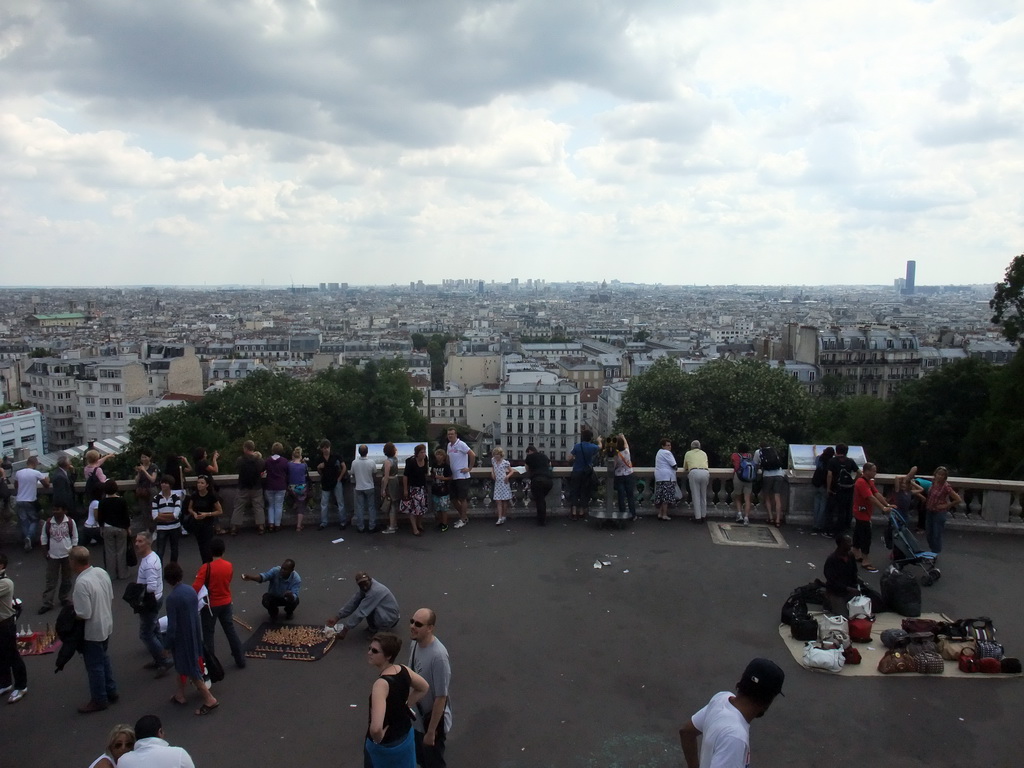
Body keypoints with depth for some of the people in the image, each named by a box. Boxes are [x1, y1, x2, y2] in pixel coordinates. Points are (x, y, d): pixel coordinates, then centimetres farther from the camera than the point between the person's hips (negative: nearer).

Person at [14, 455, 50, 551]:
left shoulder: (18, 473, 0)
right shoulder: (36, 473, -11)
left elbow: (15, 486, 16)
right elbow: (46, 485, -1)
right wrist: (47, 480, 20)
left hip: (19, 501, 3)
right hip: (31, 501, -3)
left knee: (24, 522, 11)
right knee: (34, 520, 9)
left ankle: (27, 539, 9)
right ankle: (29, 537, -13)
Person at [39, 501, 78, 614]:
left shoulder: (70, 522, -8)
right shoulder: (48, 523, -5)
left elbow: (75, 538, -1)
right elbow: (44, 538, 4)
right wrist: (45, 552, -2)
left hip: (67, 555, 0)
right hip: (52, 556, 1)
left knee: (66, 579, 11)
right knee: (50, 580, 2)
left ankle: (63, 599, 26)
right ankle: (47, 603, 6)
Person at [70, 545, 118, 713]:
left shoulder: (82, 583, -30)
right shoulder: (101, 572, -5)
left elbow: (84, 615, -26)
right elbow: (111, 599, 6)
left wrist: (72, 604, -10)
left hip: (92, 631, -8)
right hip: (106, 625, 8)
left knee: (94, 666, 10)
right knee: (103, 658, 25)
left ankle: (99, 700, 26)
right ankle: (111, 691, 38)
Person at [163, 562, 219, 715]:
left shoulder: (172, 598, -24)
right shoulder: (191, 590, -2)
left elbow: (172, 625, -20)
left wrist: (168, 645, -7)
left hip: (182, 638, -8)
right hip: (194, 635, 8)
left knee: (190, 669, 3)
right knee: (183, 666, 24)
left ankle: (209, 699, 5)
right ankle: (180, 695, 38)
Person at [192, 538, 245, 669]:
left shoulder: (206, 567, -20)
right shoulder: (229, 566, -5)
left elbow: (196, 587, -23)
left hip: (210, 605, -4)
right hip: (226, 603, 4)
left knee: (208, 634, 12)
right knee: (231, 631, 15)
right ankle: (240, 660, 21)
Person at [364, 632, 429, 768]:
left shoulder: (381, 684, -34)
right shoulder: (403, 670, -12)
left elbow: (375, 728, -43)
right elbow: (423, 688, 8)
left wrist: (378, 738, -23)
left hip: (385, 745, -6)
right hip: (406, 736, 6)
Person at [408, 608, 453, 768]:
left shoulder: (438, 656, -34)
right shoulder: (415, 643, -10)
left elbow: (441, 698, -27)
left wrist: (431, 731, -20)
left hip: (433, 718, -7)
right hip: (418, 715, 7)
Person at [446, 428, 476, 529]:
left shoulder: (461, 444, -14)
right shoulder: (449, 445, 9)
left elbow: (473, 455, -18)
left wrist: (469, 468, -14)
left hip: (462, 476, -8)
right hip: (453, 476, 8)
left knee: (462, 499, 1)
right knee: (453, 499, 11)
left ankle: (463, 519, 12)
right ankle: (464, 516, 28)